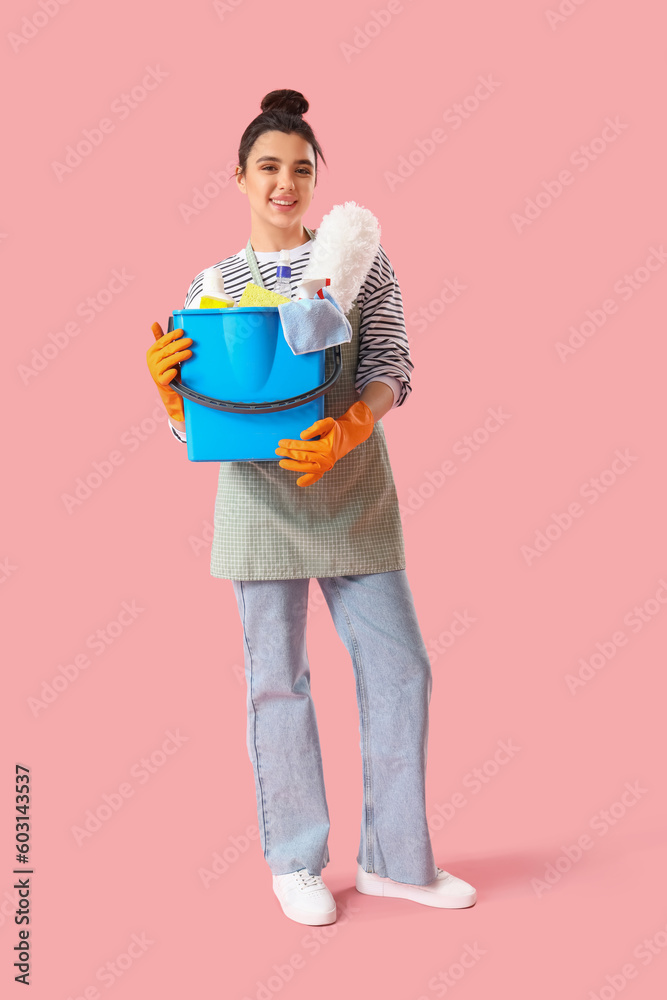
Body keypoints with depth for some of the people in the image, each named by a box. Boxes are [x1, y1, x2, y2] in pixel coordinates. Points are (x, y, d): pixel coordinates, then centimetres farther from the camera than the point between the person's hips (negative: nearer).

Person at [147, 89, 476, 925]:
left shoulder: (360, 260, 6)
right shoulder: (211, 286, 7)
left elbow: (392, 366, -5)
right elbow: (198, 428, 6)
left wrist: (347, 430, -25)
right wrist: (167, 384, -16)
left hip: (354, 492, 1)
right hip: (260, 497, -1)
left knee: (398, 667, 4)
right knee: (277, 680, 5)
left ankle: (394, 859, 21)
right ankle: (295, 861, 23)